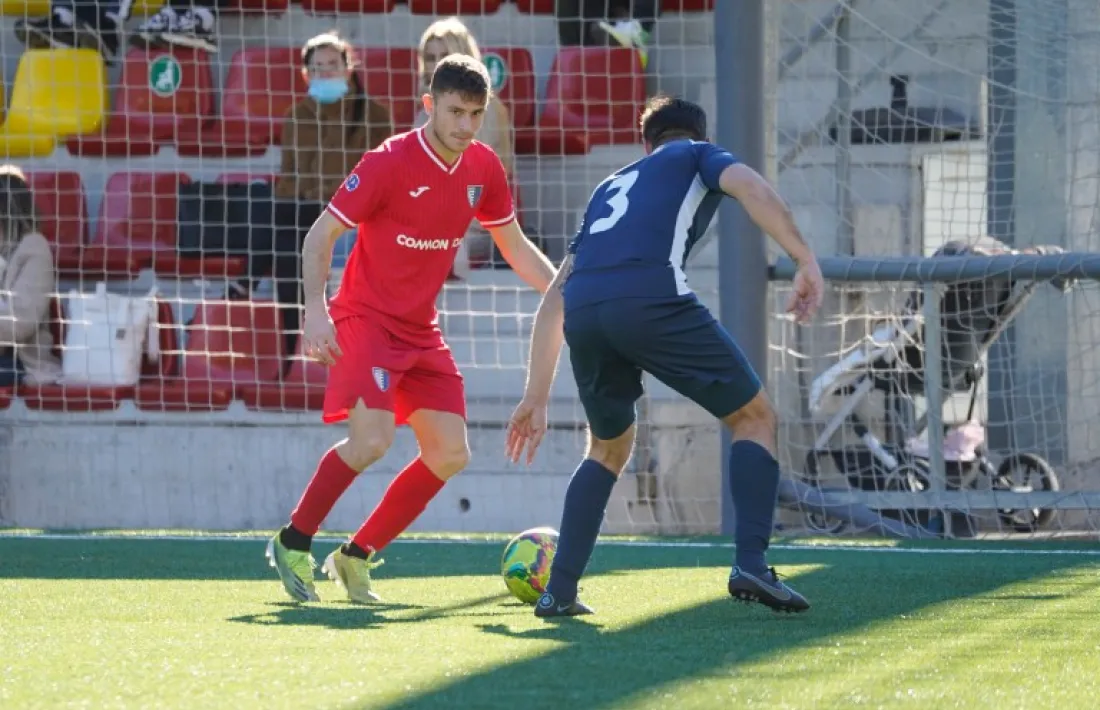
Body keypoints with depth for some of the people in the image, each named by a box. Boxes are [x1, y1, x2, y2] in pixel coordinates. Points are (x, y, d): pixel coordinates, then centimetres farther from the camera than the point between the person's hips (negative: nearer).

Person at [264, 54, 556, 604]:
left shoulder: (483, 169, 2)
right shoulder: (389, 162, -17)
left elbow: (515, 247, 16)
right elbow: (320, 235, -13)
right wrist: (316, 308, -27)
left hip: (422, 331, 7)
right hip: (366, 318, -7)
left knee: (450, 454, 0)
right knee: (371, 439, -24)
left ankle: (357, 556, 13)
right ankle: (292, 544, -7)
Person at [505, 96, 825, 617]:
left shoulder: (610, 188, 39)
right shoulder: (699, 156, 26)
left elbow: (554, 298, 35)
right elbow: (750, 187, 0)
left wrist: (536, 398, 37)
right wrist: (805, 261, -3)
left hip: (582, 316, 5)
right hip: (653, 298, -5)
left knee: (608, 449, 28)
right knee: (754, 418, 13)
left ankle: (559, 591, 18)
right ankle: (751, 564, -4)